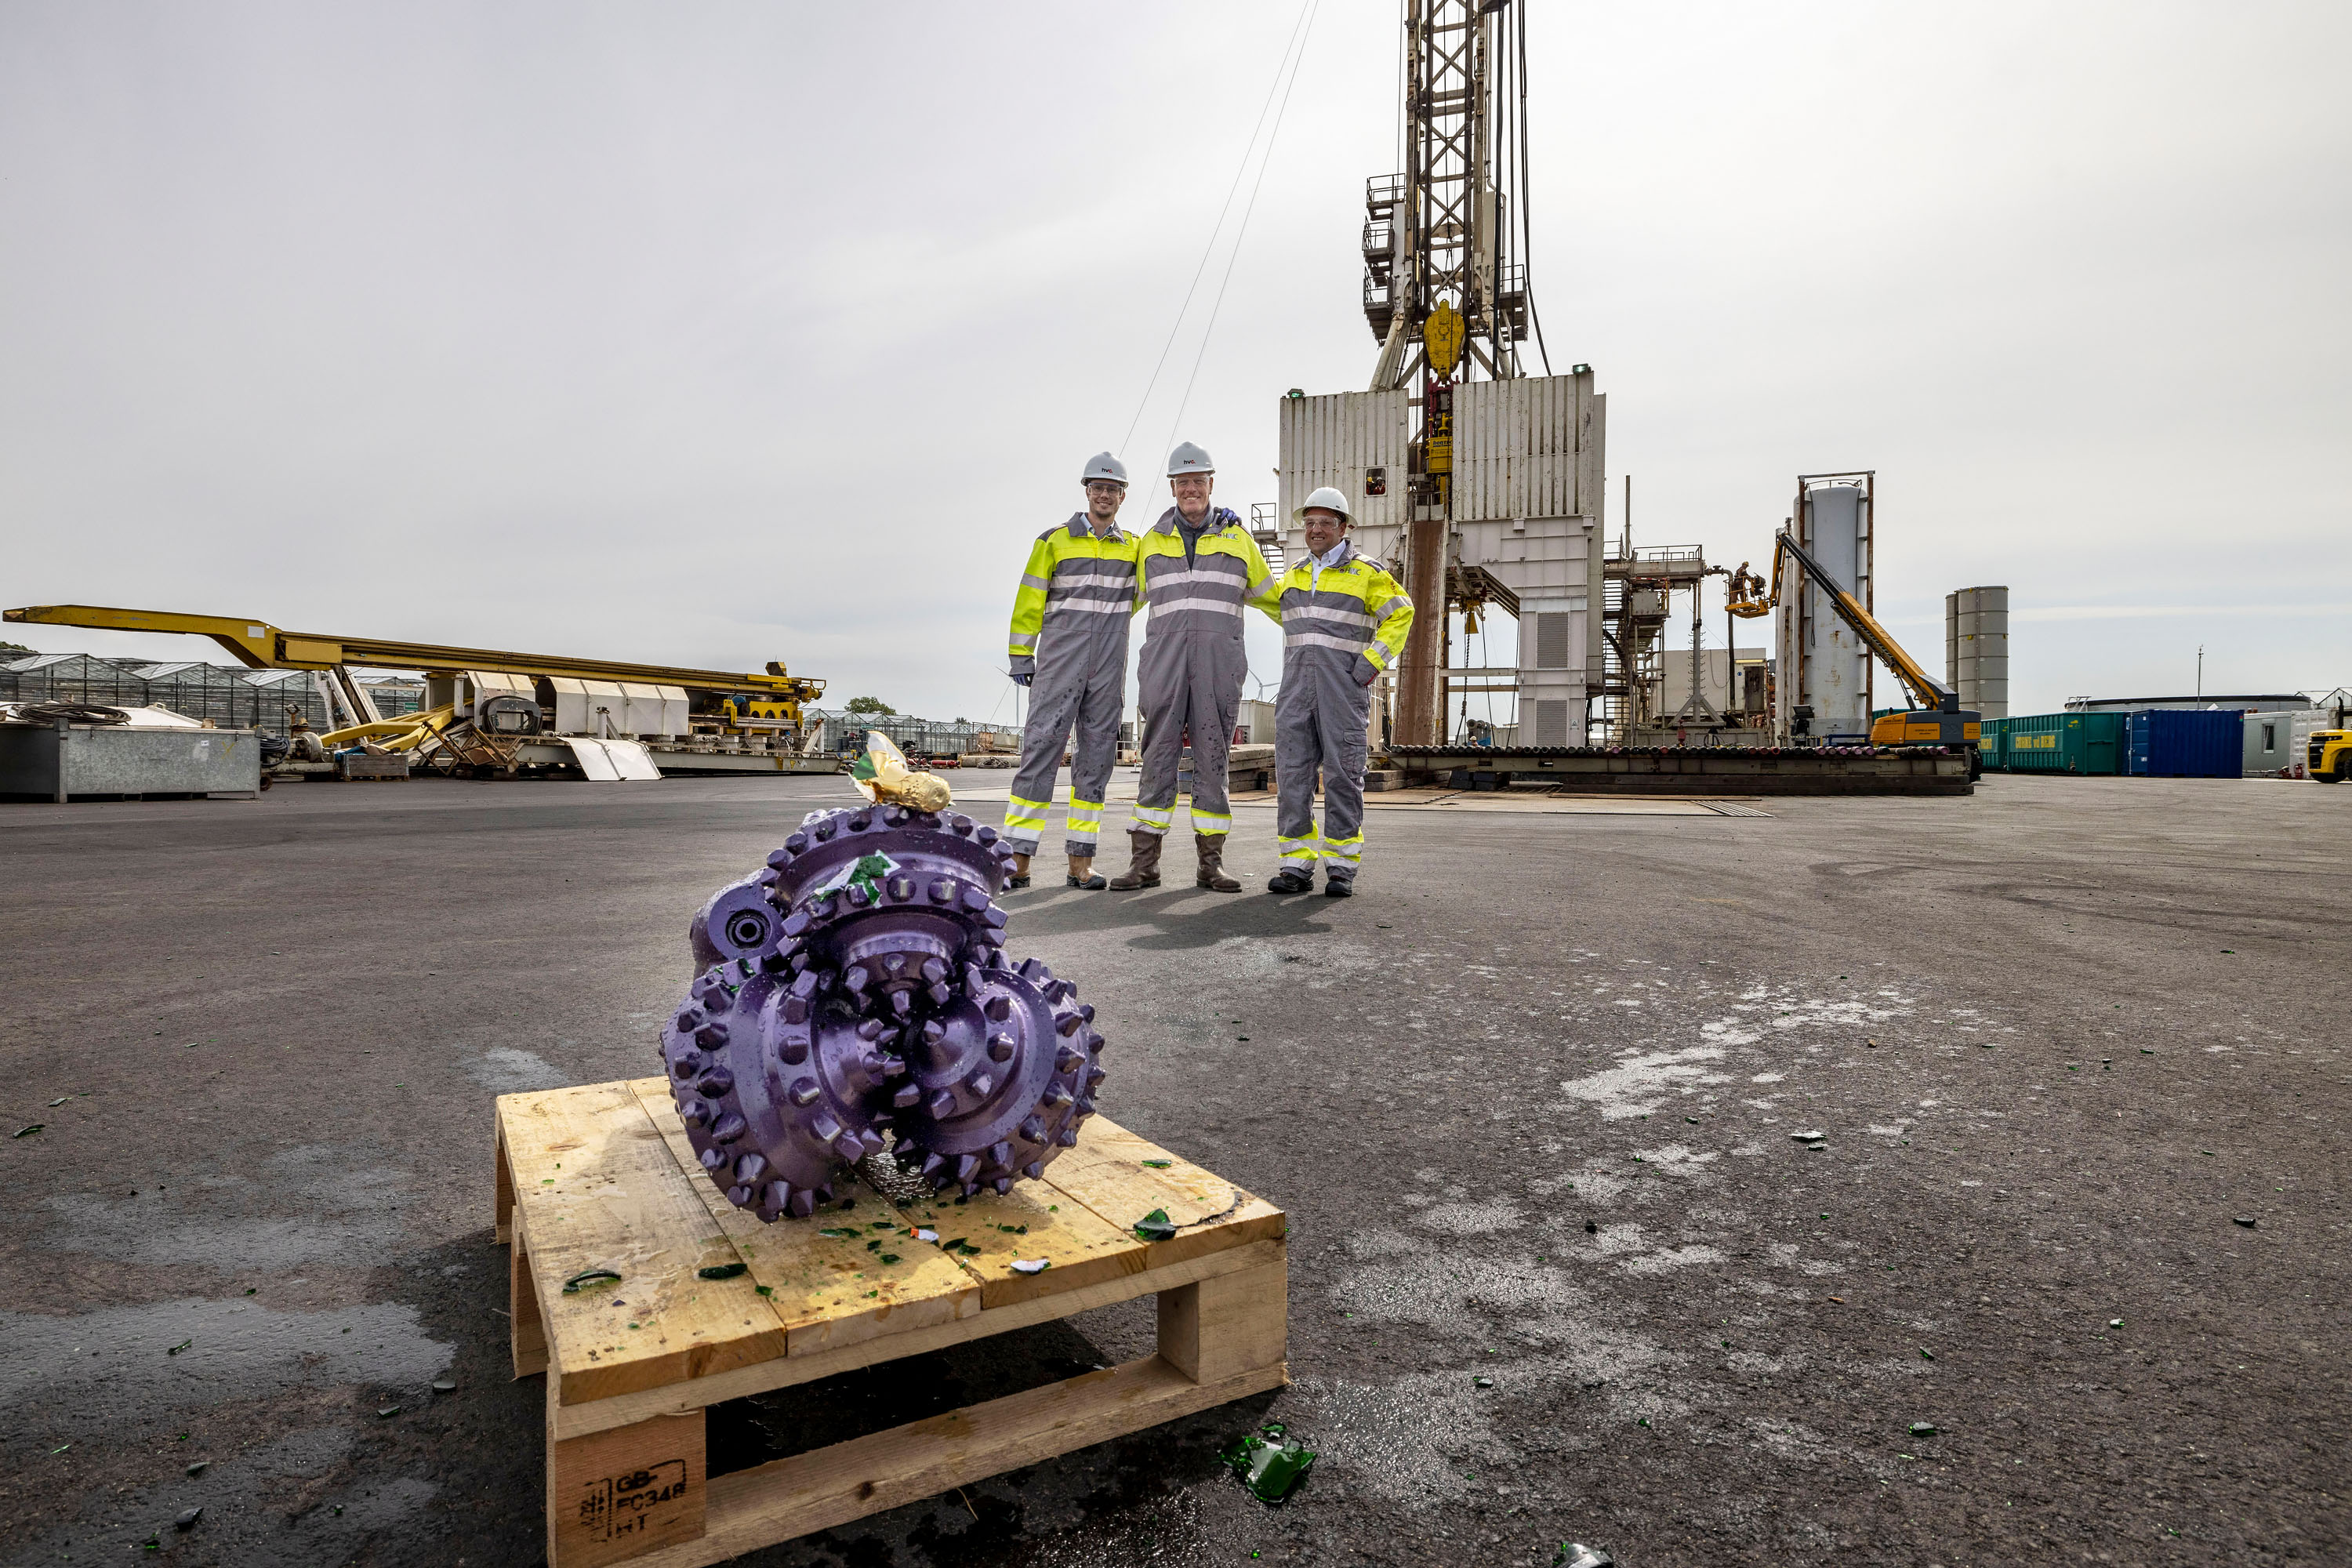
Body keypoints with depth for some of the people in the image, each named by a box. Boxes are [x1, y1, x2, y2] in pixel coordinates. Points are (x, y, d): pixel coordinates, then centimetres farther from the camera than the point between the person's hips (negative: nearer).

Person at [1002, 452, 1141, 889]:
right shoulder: (1054, 541, 8)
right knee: (1041, 746, -10)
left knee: (1097, 754, 2)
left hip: (1108, 670, 3)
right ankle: (1018, 859, -9)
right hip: (1059, 663, -3)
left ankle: (1081, 860, 7)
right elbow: (1029, 602, 8)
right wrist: (1021, 657, 4)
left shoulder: (1134, 547, 14)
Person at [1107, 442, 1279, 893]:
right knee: (1159, 757, -2)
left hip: (1219, 659, 0)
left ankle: (1210, 864, 5)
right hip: (1165, 659, 1)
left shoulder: (1237, 537, 13)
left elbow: (1268, 595, 22)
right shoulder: (1153, 541, 15)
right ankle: (1144, 863, 1)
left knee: (1213, 758, 0)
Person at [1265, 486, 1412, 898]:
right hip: (1296, 687, 5)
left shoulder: (1367, 572, 2)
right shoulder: (1294, 575, 18)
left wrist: (1371, 663, -7)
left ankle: (1341, 867, 1)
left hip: (1344, 686, -5)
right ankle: (1297, 864, 4)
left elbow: (1400, 615, 0)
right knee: (1292, 771, -1)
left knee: (1342, 772, -4)